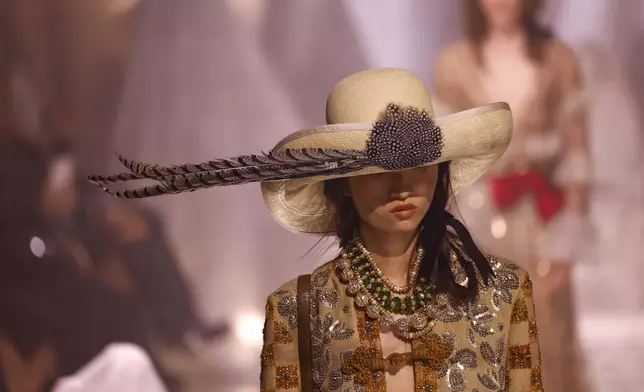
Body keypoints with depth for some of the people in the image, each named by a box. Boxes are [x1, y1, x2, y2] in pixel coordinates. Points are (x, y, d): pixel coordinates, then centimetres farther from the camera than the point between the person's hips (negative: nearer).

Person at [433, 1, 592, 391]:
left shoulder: (558, 59, 0)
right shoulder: (455, 63, 2)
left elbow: (576, 147, 1)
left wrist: (572, 233, -4)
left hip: (543, 214, 0)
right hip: (480, 212, 1)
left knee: (550, 336, 0)